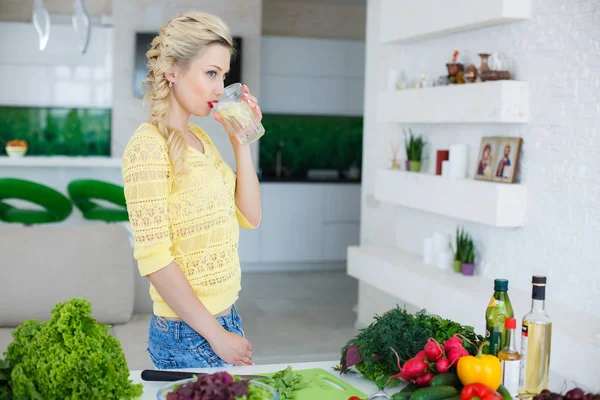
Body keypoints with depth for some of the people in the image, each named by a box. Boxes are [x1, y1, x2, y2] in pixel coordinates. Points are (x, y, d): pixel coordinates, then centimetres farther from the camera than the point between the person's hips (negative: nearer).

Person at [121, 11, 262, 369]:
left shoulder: (200, 139, 10)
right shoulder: (149, 145, -16)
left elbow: (248, 216, 8)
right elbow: (153, 257, -21)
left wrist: (241, 141, 1)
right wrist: (216, 336, -17)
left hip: (225, 319, 8)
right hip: (189, 336, -8)